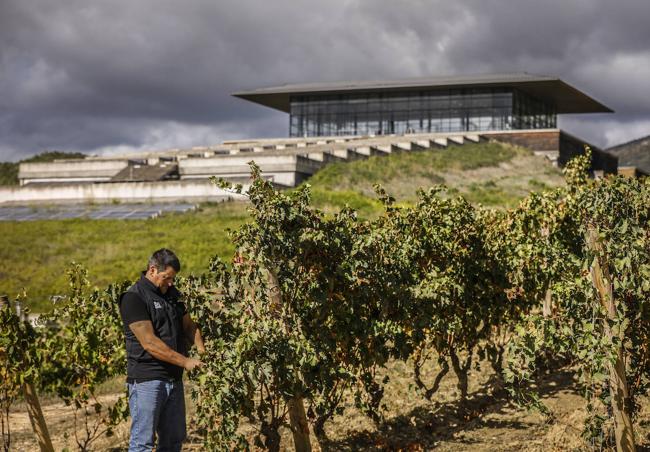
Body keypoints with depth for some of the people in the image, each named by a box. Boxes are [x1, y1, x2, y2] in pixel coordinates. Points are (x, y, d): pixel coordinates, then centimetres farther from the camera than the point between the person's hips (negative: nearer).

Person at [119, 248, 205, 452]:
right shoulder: (134, 297, -13)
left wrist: (201, 350, -1)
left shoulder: (172, 293, 14)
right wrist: (185, 362, -19)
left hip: (174, 379, 8)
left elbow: (188, 325, 19)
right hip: (147, 380, -8)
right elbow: (149, 343, -19)